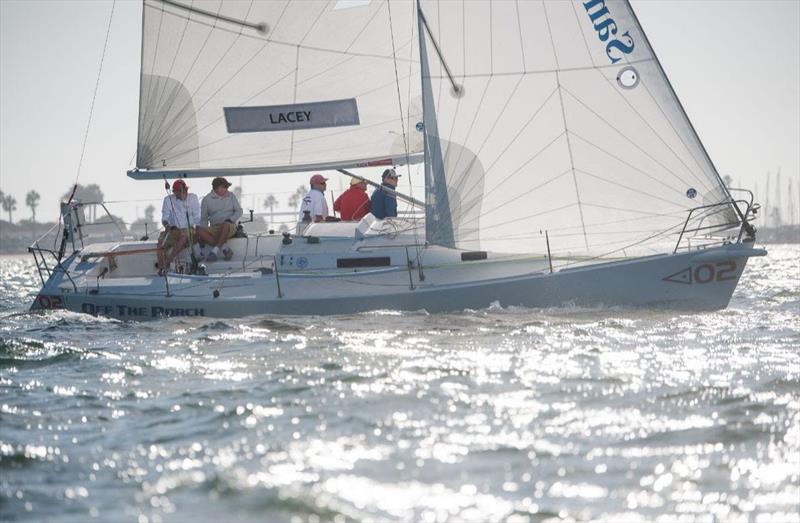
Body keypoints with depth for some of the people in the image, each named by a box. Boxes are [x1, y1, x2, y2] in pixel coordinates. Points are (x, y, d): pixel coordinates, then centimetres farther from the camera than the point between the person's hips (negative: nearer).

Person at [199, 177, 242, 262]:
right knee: (199, 231, -29)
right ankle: (225, 249, -29)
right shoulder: (207, 199, 8)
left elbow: (239, 211, 9)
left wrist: (230, 220, -11)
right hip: (214, 228, 2)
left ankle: (215, 250, -35)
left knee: (226, 224, -38)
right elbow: (204, 219, 11)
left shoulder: (231, 196, 10)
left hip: (230, 227, -2)